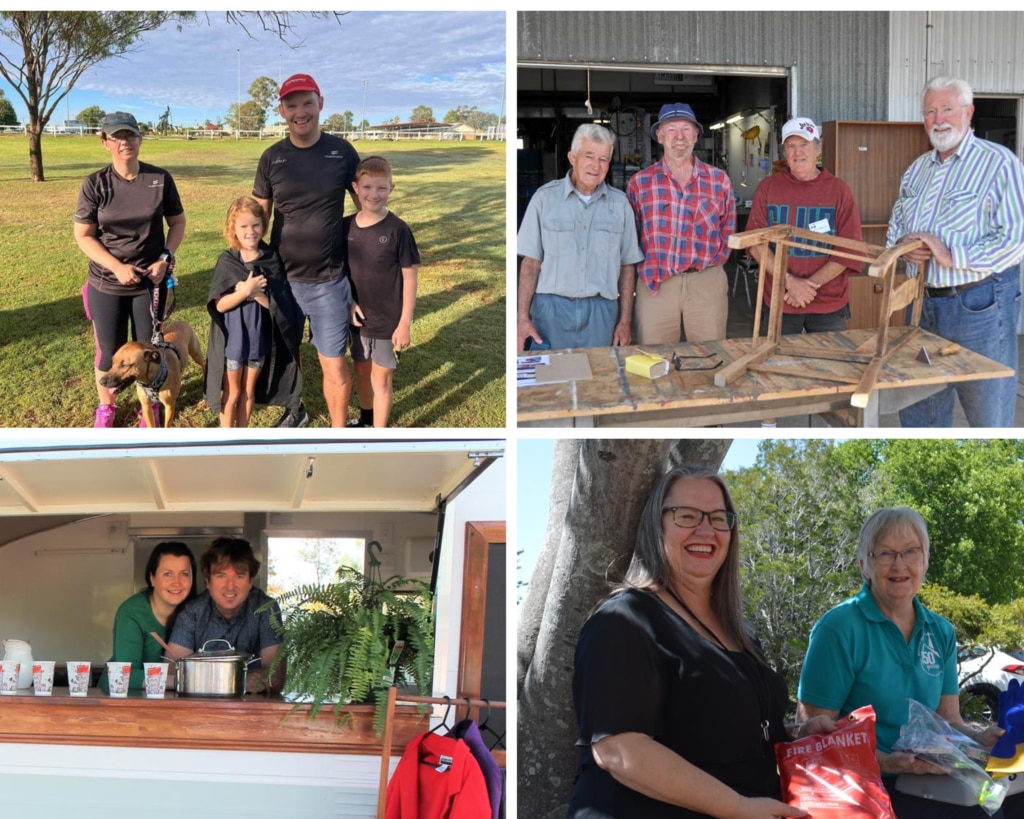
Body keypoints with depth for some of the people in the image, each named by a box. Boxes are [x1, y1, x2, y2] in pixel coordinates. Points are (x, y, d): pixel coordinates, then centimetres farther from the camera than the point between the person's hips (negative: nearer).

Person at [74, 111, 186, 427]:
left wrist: (165, 259, -10)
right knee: (110, 350, 10)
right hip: (106, 283, -1)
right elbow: (83, 236, -7)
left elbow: (178, 223, 5)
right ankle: (105, 407, 32)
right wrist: (117, 267, -18)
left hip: (151, 281, 1)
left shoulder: (160, 179, -6)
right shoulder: (95, 184, -9)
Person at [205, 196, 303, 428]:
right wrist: (246, 291, -26)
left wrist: (256, 293, -24)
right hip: (232, 339, -2)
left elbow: (278, 304, -8)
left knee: (249, 390, 15)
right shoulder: (227, 261, -10)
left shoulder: (272, 260, -6)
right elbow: (219, 305, -13)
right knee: (231, 393, 9)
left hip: (259, 338, 2)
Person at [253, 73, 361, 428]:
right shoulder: (272, 158, 0)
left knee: (334, 365, 1)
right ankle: (295, 410, 42)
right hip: (281, 278, 2)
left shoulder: (342, 152, -4)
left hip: (329, 281, -2)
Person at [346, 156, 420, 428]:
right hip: (359, 317, 5)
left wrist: (405, 323, -14)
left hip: (388, 319, -4)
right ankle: (366, 416, 46)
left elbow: (409, 278, -12)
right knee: (361, 369, 22)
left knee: (381, 377, 5)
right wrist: (349, 302, -6)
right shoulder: (346, 226, -4)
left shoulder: (398, 230, -16)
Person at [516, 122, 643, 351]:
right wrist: (523, 317, -6)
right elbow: (531, 262, 2)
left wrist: (625, 321, 4)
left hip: (601, 311, 2)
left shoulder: (619, 203, 7)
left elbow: (628, 266, 10)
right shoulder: (545, 197, 2)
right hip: (552, 308, -1)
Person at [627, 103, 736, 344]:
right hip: (655, 285, -1)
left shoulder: (719, 180, 7)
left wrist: (710, 262, 3)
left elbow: (728, 232, 13)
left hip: (707, 282, 1)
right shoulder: (639, 183, 5)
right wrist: (648, 273, 2)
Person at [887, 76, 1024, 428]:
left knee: (990, 418, 1)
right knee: (917, 411, 16)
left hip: (980, 304, -7)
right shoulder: (917, 169, 14)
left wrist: (952, 255, -22)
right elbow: (896, 223, 22)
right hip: (926, 303, 7)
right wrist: (904, 245, -2)